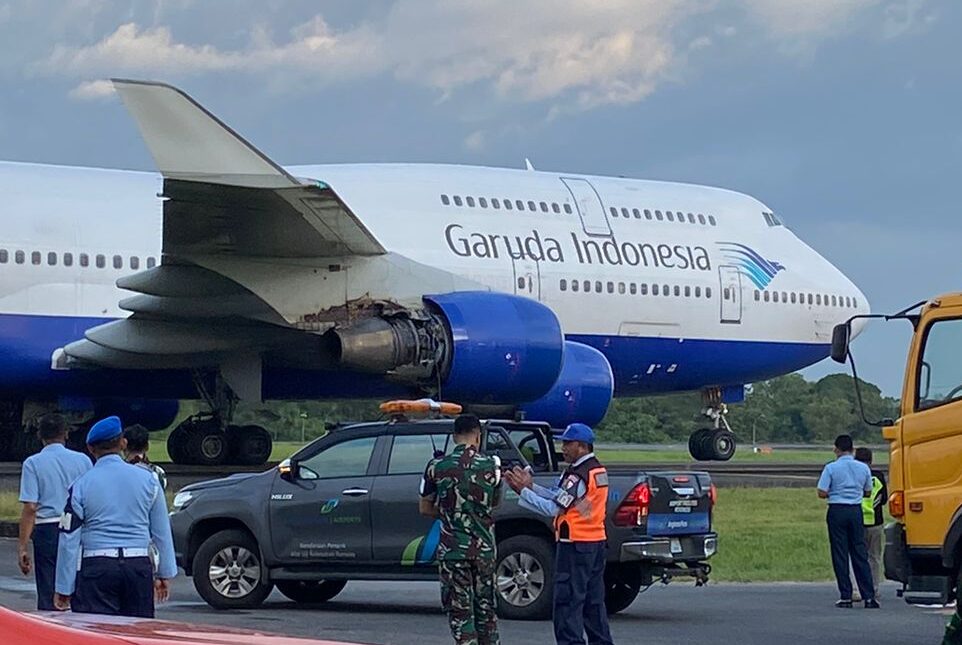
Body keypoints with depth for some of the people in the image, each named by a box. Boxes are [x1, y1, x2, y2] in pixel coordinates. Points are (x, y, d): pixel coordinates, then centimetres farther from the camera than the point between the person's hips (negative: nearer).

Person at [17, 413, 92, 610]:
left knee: (47, 595, 3)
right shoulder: (82, 460, 4)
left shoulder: (33, 464, -2)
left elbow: (30, 508, -8)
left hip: (47, 530, -2)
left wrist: (22, 546, -6)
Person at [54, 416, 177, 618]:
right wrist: (165, 574, 20)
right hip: (139, 567, 3)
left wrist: (64, 589, 4)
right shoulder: (147, 480, 5)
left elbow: (69, 540, -1)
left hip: (96, 569, -3)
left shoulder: (81, 486, -2)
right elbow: (162, 532, 11)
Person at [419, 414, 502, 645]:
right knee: (486, 608, 14)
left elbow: (425, 508, 3)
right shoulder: (491, 465, -3)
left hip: (452, 548, -2)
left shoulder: (437, 467, -6)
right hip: (484, 547, 2)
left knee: (459, 611, 1)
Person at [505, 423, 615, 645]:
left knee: (568, 601, -7)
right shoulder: (598, 470, 12)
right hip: (597, 542, 10)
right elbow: (561, 498, 12)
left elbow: (553, 509, -19)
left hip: (575, 545, -10)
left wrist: (523, 490, -12)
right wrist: (531, 486, 5)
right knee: (594, 600, 14)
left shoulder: (578, 475, -18)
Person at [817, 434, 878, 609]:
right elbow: (868, 492, 11)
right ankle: (869, 596, 2)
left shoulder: (831, 468, -8)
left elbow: (822, 493, -10)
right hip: (856, 511, 3)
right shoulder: (863, 468, 3)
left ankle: (845, 596, 2)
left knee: (840, 555, 3)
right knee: (859, 554, 7)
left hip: (837, 511, -3)